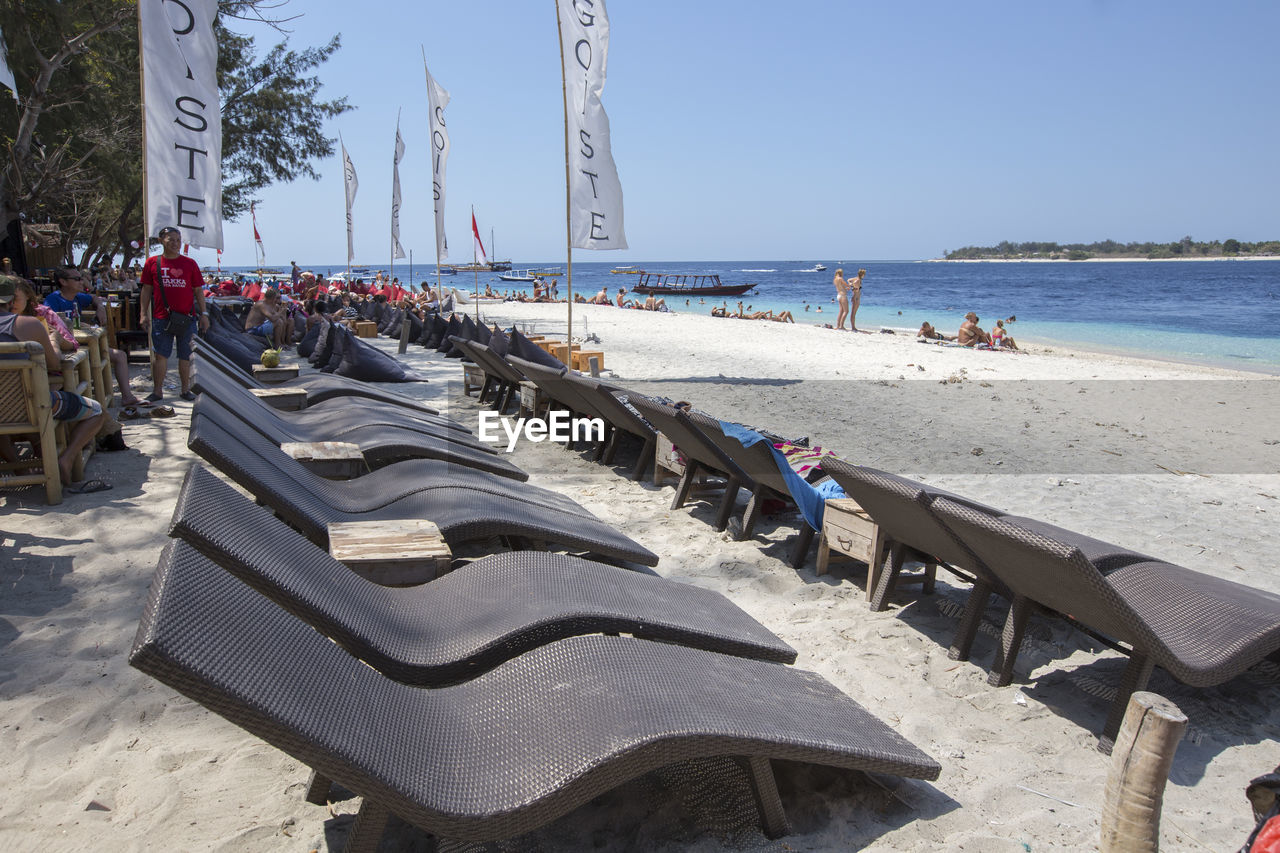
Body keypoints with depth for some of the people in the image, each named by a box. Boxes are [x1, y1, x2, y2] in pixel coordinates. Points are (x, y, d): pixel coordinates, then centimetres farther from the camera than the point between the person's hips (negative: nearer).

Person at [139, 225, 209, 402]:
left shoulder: (190, 264, 4)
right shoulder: (152, 263, 4)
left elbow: (198, 290, 7)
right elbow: (146, 289, 9)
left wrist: (204, 314, 2)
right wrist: (144, 313, 4)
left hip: (186, 317, 0)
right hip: (161, 317, 0)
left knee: (185, 355, 6)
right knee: (160, 354, 3)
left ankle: (186, 390, 18)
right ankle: (158, 391, 12)